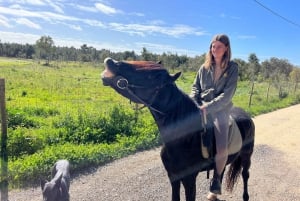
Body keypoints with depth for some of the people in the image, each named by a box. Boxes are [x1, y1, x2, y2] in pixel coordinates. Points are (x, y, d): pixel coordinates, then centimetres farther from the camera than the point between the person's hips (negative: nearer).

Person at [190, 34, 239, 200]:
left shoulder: (232, 68, -1)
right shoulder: (204, 67, 9)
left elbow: (227, 94, -10)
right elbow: (195, 87, 12)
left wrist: (208, 107, -21)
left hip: (220, 110, -3)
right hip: (201, 107, 4)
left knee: (222, 149, -20)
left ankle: (217, 177, 11)